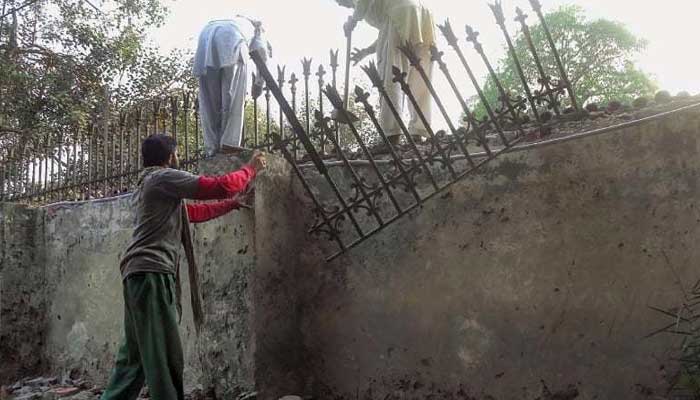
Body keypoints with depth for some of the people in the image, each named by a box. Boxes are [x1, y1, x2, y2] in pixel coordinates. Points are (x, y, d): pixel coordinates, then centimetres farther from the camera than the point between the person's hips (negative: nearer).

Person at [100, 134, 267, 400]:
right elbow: (220, 186, -9)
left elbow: (193, 212, 30)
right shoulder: (164, 177, -3)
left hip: (140, 275, 10)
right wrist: (251, 170, 8)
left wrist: (235, 203, 33)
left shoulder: (145, 186, 27)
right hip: (151, 273, -10)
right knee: (164, 356, -12)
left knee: (135, 354, 13)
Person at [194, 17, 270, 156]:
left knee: (208, 100, 5)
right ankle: (229, 142, -11)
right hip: (230, 39, -4)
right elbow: (262, 50, 15)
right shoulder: (253, 27, 36)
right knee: (234, 96, -2)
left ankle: (212, 147, 1)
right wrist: (258, 82, 18)